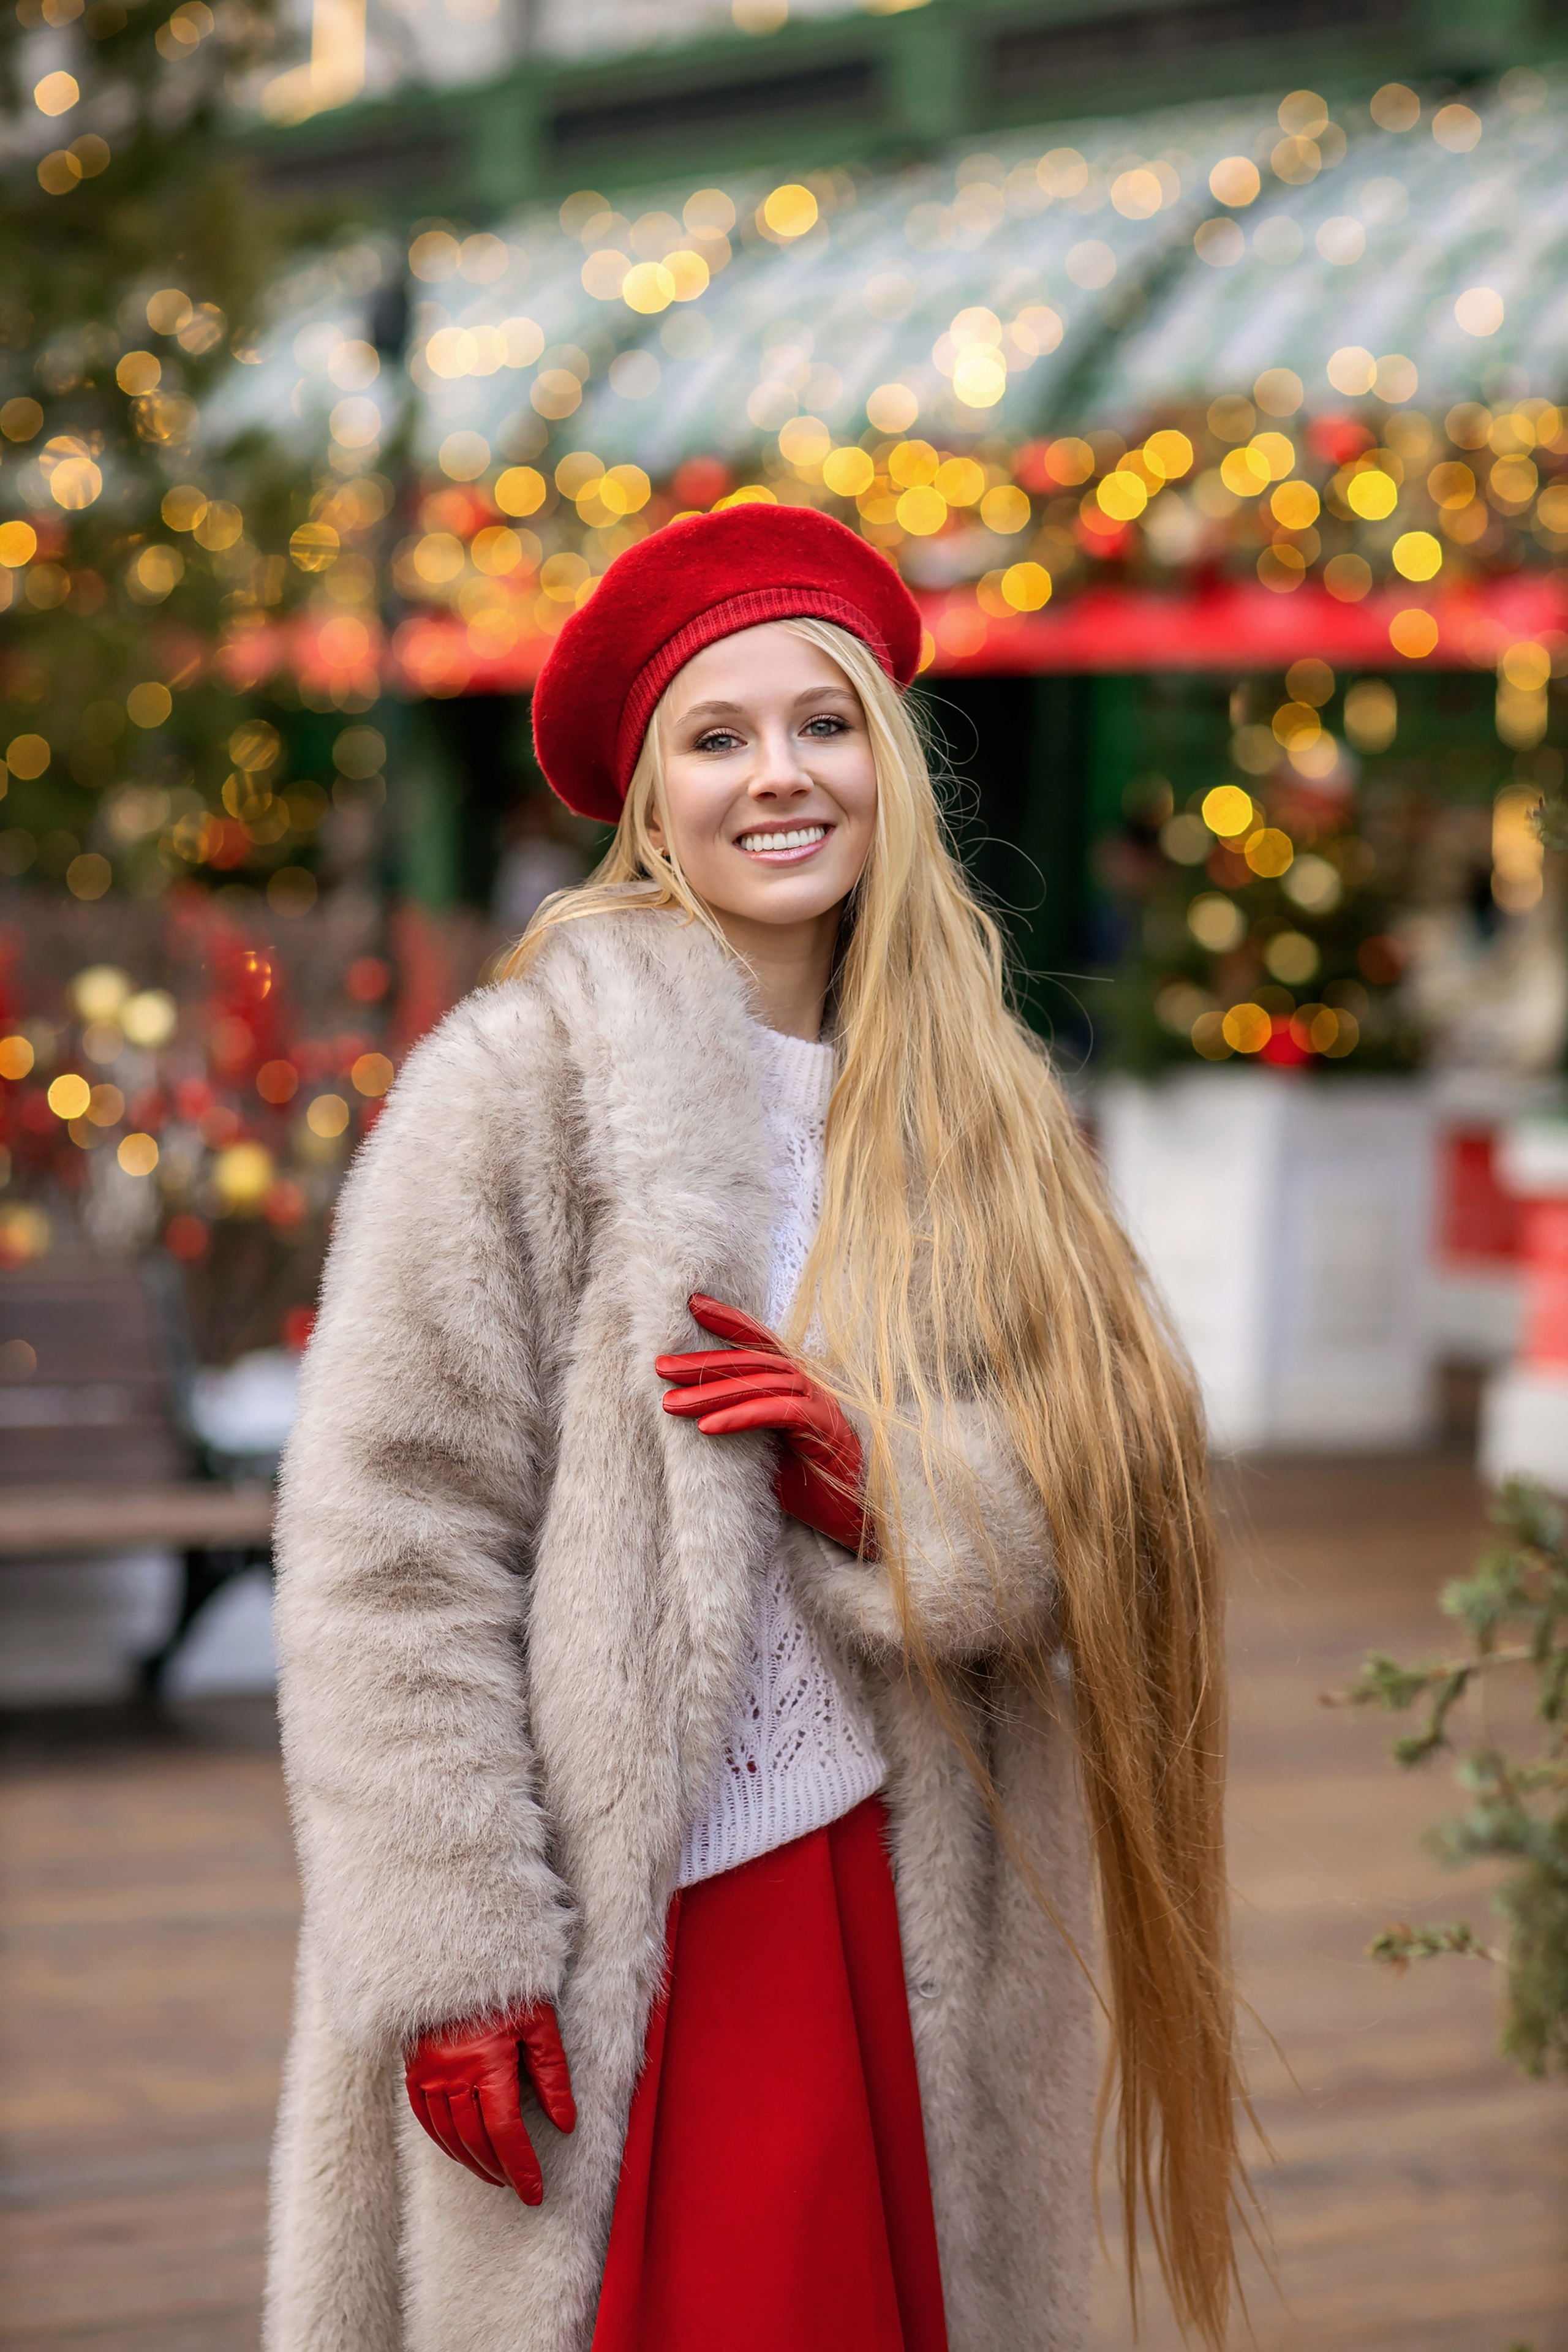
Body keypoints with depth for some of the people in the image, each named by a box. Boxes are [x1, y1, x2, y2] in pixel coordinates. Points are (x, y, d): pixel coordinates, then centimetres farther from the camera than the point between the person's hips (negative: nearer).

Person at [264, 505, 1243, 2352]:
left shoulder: (965, 1109, 10)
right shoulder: (526, 1075, -6)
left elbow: (1091, 1515, 6)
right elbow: (392, 1544, -10)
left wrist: (884, 1483, -13)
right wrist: (451, 1952, -15)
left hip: (884, 1915, 5)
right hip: (607, 1955, -4)